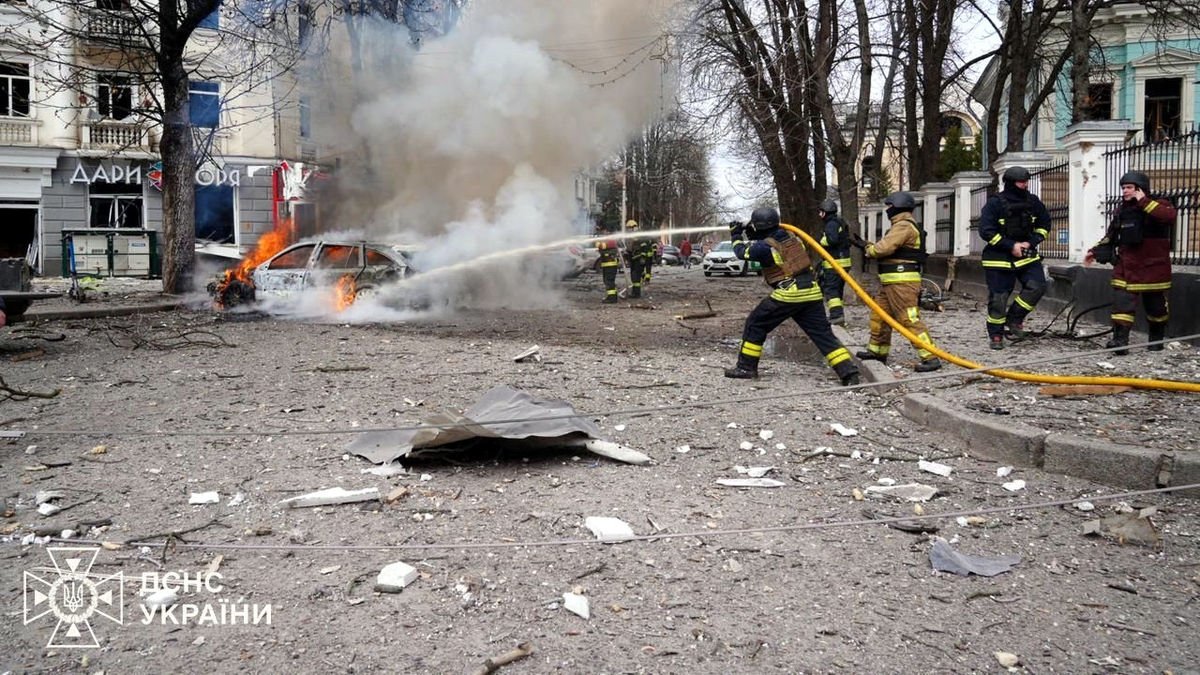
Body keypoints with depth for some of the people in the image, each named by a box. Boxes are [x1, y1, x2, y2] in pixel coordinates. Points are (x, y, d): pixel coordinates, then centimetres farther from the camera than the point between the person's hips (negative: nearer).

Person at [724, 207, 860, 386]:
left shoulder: (765, 246, -7)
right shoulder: (791, 236, 12)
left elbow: (742, 251, 11)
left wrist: (736, 235, 29)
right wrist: (751, 236, 29)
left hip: (788, 294, -6)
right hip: (811, 292, 6)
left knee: (755, 324, 10)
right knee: (823, 333, 5)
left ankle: (747, 367, 15)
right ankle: (849, 372, -5)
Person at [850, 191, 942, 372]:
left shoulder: (904, 226, -15)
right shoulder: (900, 226, 21)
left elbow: (883, 248, -22)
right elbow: (885, 249, 20)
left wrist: (866, 248, -3)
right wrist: (863, 243, 14)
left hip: (902, 282, -11)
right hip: (891, 282, 11)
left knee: (910, 319, -13)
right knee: (879, 315, 18)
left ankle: (930, 358, -13)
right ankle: (877, 350, 30)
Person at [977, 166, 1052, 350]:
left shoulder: (1033, 202, 2)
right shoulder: (995, 203, -13)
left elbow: (1044, 225, 12)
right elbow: (986, 231, -16)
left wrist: (1031, 242, -5)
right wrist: (1011, 246, -17)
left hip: (1027, 255, 4)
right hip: (999, 258, -4)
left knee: (1037, 286, -13)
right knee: (998, 297, -1)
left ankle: (1014, 319, 6)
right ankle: (996, 335, 13)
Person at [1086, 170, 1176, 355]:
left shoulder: (1158, 205, -6)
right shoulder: (1122, 210, 10)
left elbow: (1169, 216, -31)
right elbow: (1111, 236, 19)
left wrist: (1143, 201, -26)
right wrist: (1095, 252, 14)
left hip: (1153, 266, -4)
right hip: (1126, 266, 4)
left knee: (1155, 304, 9)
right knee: (1122, 301, -9)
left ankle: (1157, 339, 27)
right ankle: (1120, 340, -12)